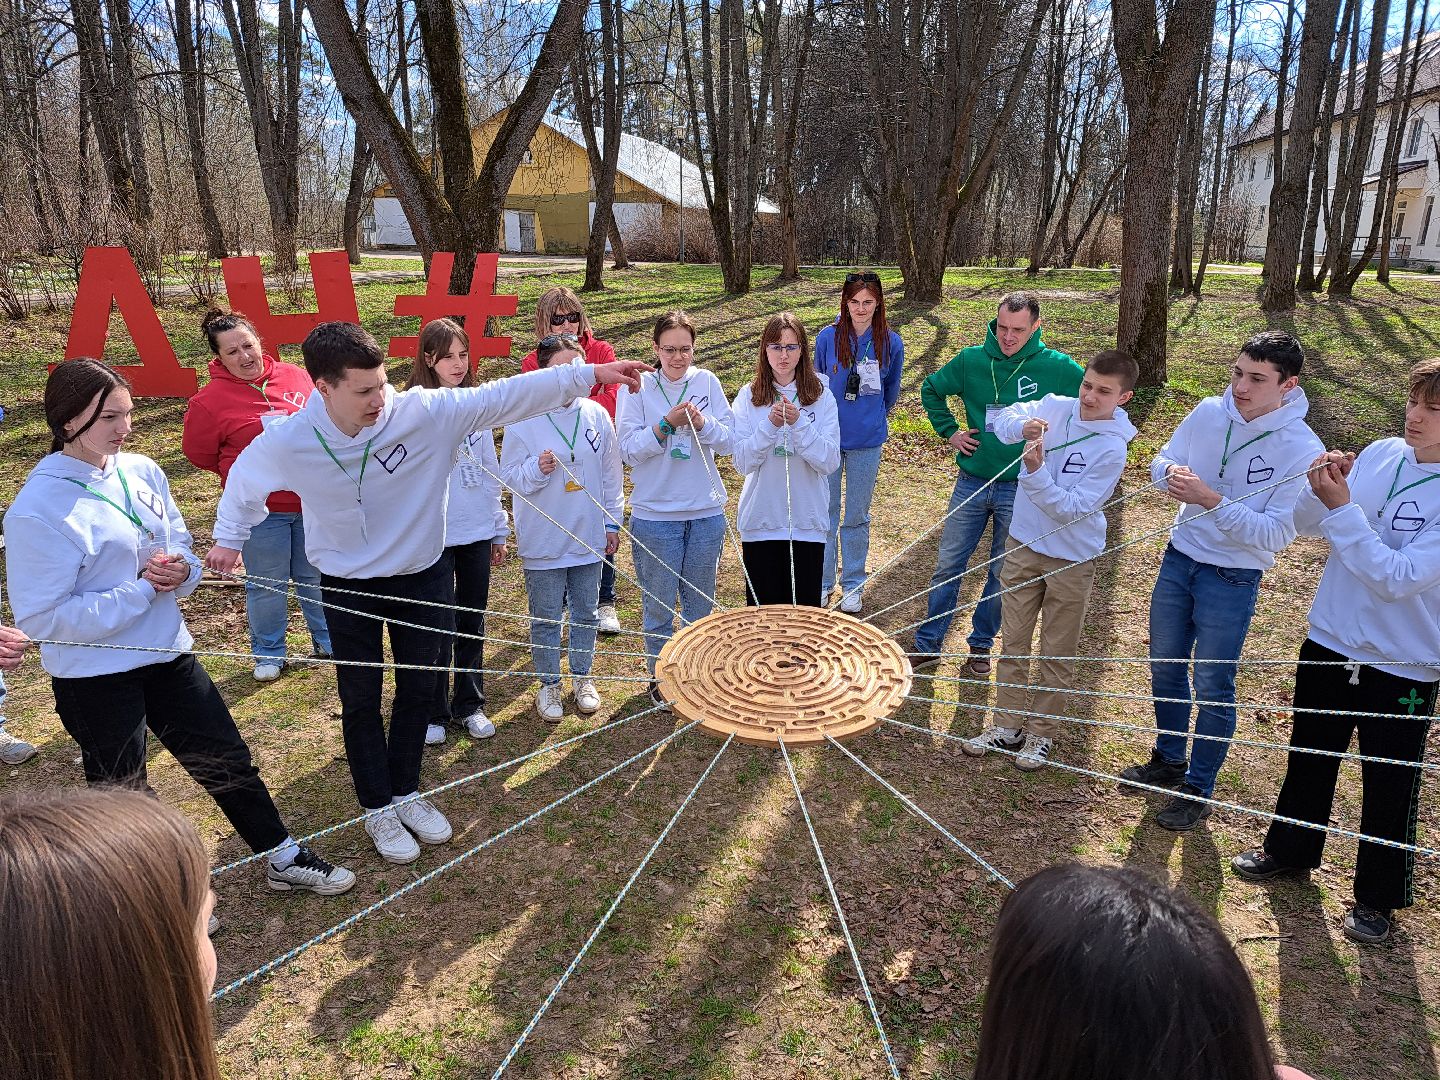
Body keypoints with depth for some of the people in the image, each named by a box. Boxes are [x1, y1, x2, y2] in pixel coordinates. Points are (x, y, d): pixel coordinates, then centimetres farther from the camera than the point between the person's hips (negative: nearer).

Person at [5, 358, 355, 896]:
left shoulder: (142, 472, -1)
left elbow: (183, 547, 9)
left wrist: (181, 570, -14)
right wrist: (142, 589, -21)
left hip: (167, 654, 6)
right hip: (95, 678, -5)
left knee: (228, 760, 15)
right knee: (123, 797, 13)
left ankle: (283, 859, 33)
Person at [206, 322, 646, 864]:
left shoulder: (424, 412, -26)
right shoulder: (286, 442, -21)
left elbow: (504, 396, -28)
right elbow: (245, 476, 2)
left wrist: (589, 374, -34)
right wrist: (228, 538, 12)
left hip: (423, 577, 1)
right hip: (347, 589, -1)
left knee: (419, 689, 15)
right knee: (361, 701, 11)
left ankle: (405, 792, 38)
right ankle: (378, 807, 32)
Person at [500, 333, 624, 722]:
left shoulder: (596, 415, -2)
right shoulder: (523, 420, -11)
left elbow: (611, 473, 7)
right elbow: (510, 478, -7)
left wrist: (613, 521, 9)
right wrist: (538, 468, -27)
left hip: (589, 538, 3)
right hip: (543, 541, -3)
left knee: (585, 613, 16)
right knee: (546, 618, 10)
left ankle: (582, 677, 35)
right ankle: (549, 684, 28)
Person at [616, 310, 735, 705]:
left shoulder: (707, 382, 1)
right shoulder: (637, 388, -6)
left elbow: (730, 439, -1)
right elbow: (628, 449, -11)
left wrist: (702, 423, -20)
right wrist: (667, 424, -24)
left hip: (706, 512, 3)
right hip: (655, 514, -2)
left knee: (700, 602, 16)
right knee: (660, 603, 10)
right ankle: (659, 676, 29)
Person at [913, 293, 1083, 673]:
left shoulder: (1057, 367, -8)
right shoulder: (972, 360, -3)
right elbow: (931, 389, 14)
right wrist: (949, 431, 6)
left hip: (1022, 489, -1)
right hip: (971, 482, 2)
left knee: (1003, 574, 11)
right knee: (947, 567, 6)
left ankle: (981, 645, 28)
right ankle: (927, 645, 18)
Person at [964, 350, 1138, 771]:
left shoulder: (1112, 449, -18)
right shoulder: (1055, 406, -4)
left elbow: (1072, 510, -22)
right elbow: (1002, 422, -5)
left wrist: (1036, 471, -34)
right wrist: (1021, 425, -26)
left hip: (1071, 559, -4)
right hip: (1023, 545, 4)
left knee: (1057, 654, 10)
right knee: (1014, 643, 13)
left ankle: (1041, 733, 26)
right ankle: (1007, 726, 26)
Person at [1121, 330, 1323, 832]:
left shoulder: (1302, 450, -20)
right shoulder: (1210, 412, -8)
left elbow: (1276, 534, -23)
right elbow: (1162, 459, 4)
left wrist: (1211, 499, -34)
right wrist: (1171, 474, -20)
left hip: (1232, 580, -5)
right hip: (1179, 558, 5)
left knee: (1212, 686, 7)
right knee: (1165, 667, 18)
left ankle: (1198, 789, 26)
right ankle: (1168, 759, 41)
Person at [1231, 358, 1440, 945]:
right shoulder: (1382, 454, -5)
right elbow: (1308, 524, 2)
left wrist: (1342, 506, -26)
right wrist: (1320, 488, -18)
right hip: (1330, 640, 5)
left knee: (1389, 785, 13)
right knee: (1309, 758, 22)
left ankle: (1378, 896, 35)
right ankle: (1290, 848, 45)